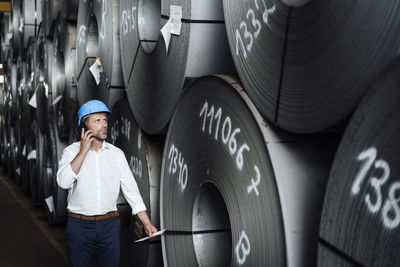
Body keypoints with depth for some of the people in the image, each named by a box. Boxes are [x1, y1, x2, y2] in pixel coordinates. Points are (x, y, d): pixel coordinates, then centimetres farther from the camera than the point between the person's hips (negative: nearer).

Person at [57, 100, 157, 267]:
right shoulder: (71, 151, 0)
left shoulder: (117, 154, 6)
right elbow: (63, 182, -17)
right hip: (79, 226, -2)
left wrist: (147, 223, -1)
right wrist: (83, 150, -15)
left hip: (109, 226, 2)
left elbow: (130, 189, 6)